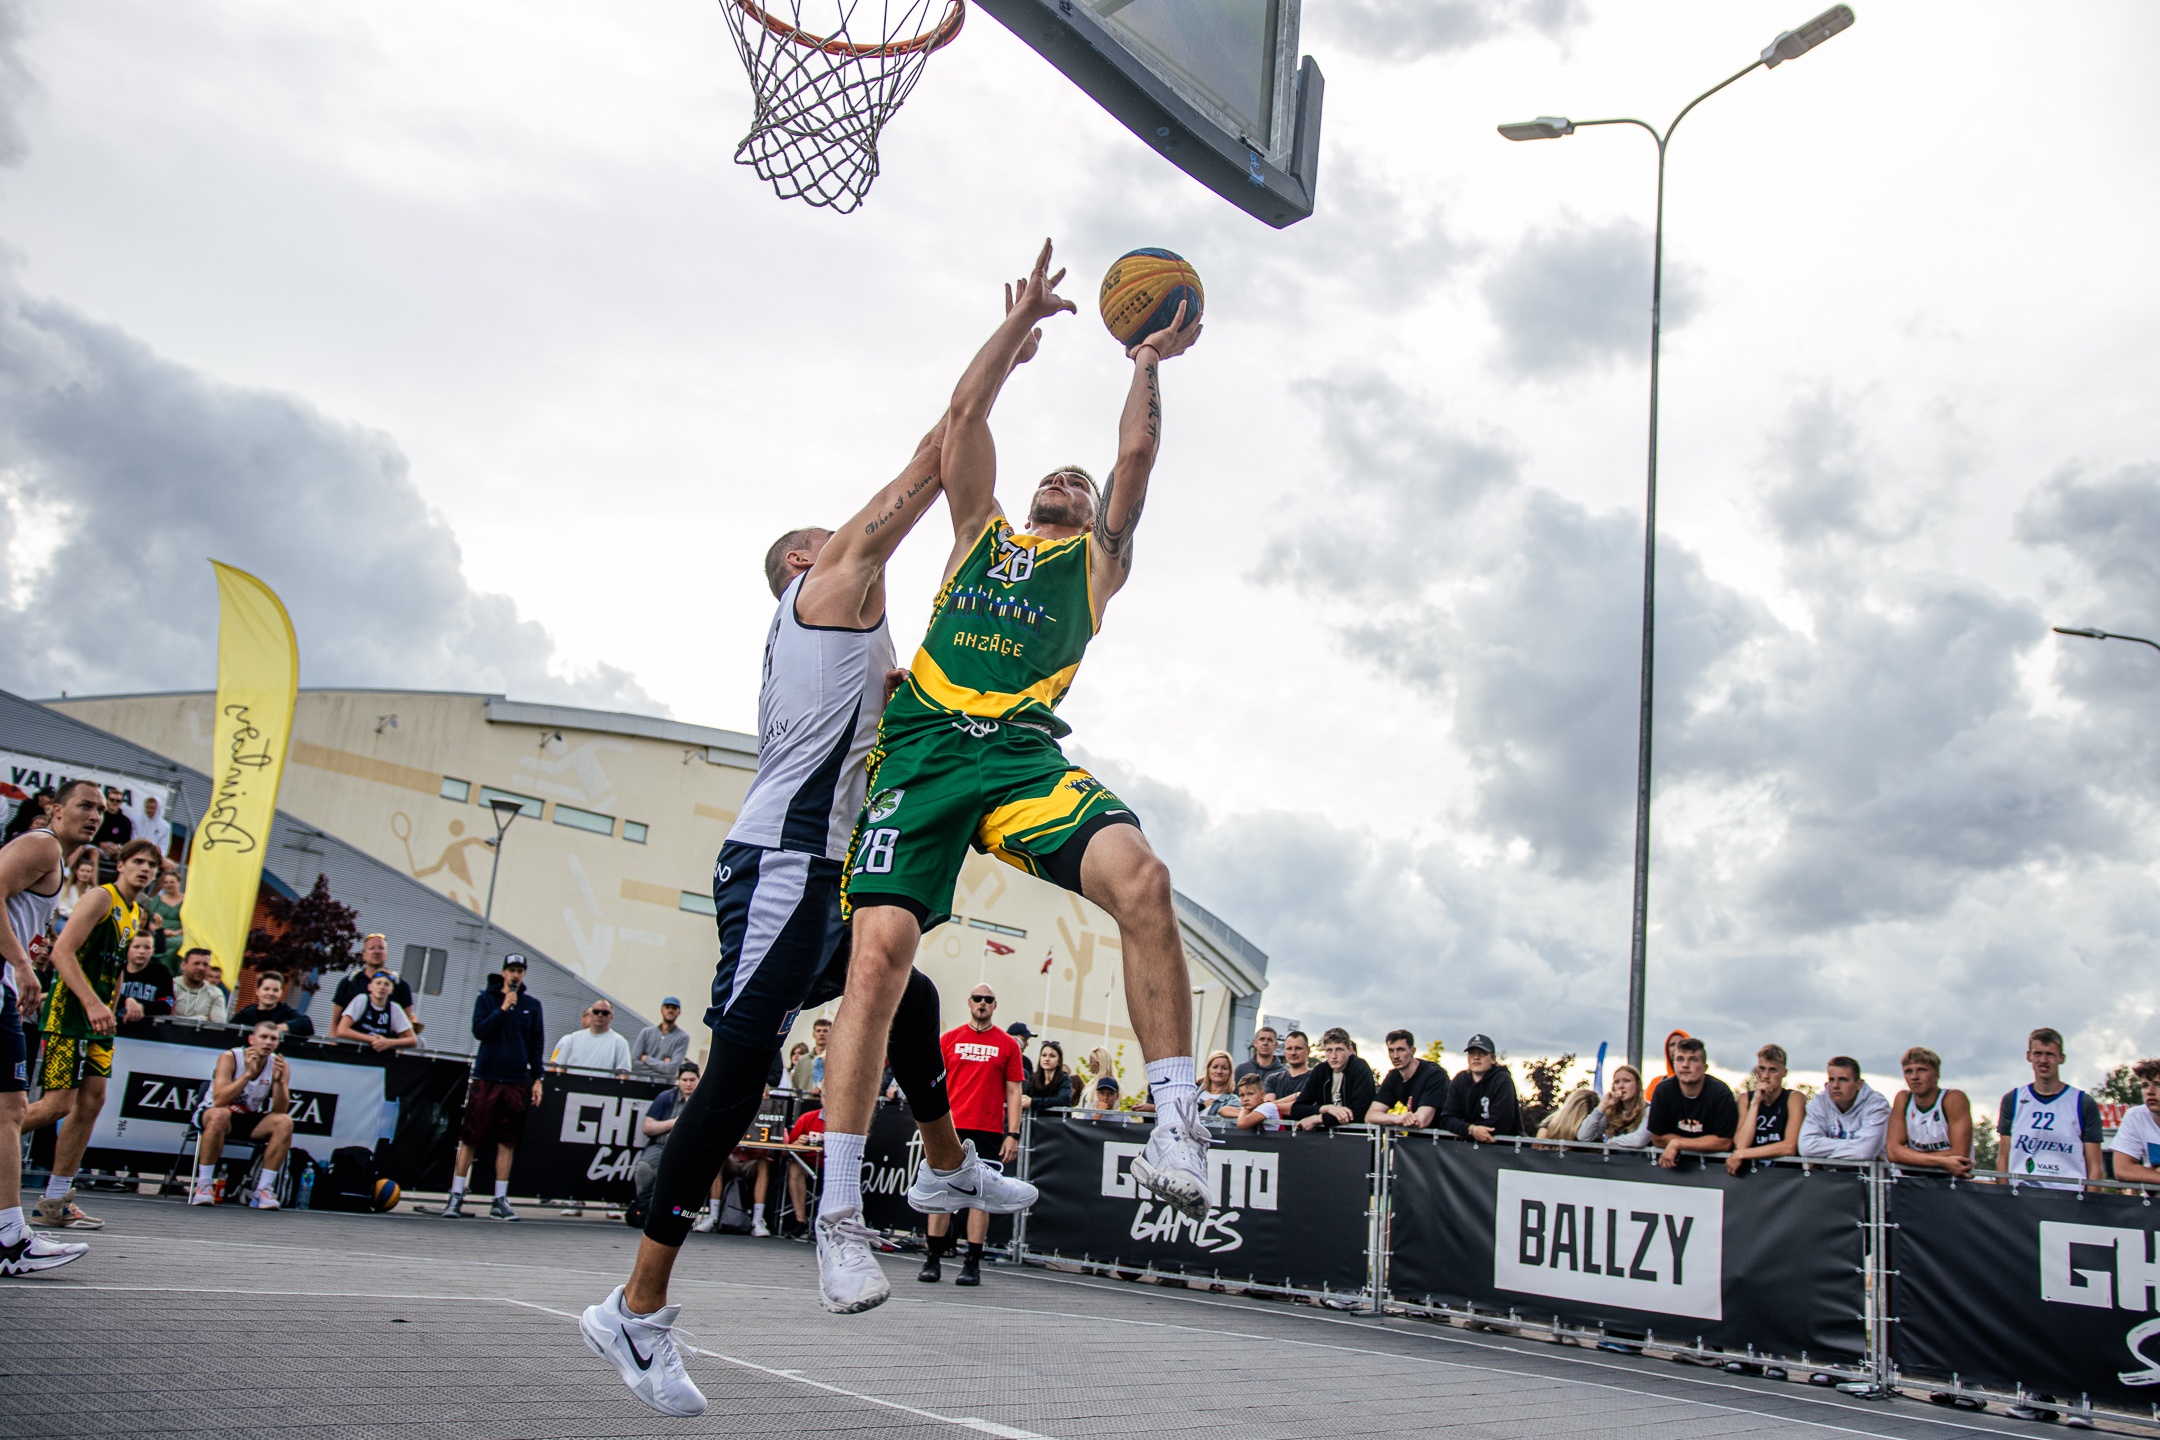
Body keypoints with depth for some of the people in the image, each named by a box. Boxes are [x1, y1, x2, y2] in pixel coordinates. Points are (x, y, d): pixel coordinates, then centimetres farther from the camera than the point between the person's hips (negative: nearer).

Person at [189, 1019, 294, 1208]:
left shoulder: (280, 1065, -7)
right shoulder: (230, 1058, -16)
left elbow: (280, 1111, -15)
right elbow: (219, 1101, -29)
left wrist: (278, 1081, -30)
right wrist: (248, 1073, -35)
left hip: (249, 1121, 3)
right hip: (212, 1115, -3)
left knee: (284, 1122, -23)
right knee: (220, 1115, -38)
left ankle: (264, 1189, -18)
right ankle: (203, 1185, -26)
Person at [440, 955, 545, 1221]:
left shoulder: (532, 1005, 11)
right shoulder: (486, 998, 6)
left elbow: (537, 1045, 12)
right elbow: (479, 1031, -6)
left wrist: (537, 1079, 7)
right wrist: (503, 1009, -13)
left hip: (517, 1082, 2)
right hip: (485, 1078, -2)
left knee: (508, 1143, 3)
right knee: (470, 1139, -2)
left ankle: (500, 1201, 8)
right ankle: (456, 1196, 4)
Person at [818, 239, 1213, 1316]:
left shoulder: (1096, 560, 26)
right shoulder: (980, 533, 30)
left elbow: (1138, 453, 17)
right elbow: (966, 413, 24)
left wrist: (1150, 362, 28)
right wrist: (1022, 320, 28)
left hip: (1024, 750, -1)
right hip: (923, 746, 1)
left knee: (1138, 876, -29)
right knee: (879, 949, -15)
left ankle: (1178, 1126, -25)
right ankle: (837, 1212, -9)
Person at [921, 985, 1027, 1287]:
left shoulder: (1008, 1045, 7)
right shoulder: (948, 1039, 9)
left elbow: (1013, 1092, 6)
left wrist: (1013, 1134, -2)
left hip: (989, 1131, -1)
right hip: (951, 1127, 1)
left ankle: (972, 1263, 5)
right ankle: (933, 1261, 5)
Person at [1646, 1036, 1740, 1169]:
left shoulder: (1721, 1093, -13)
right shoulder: (1663, 1091, -8)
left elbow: (1723, 1142, -15)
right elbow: (1658, 1139, -4)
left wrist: (1677, 1143, -17)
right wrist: (1704, 1144, -8)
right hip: (1675, 1162, 1)